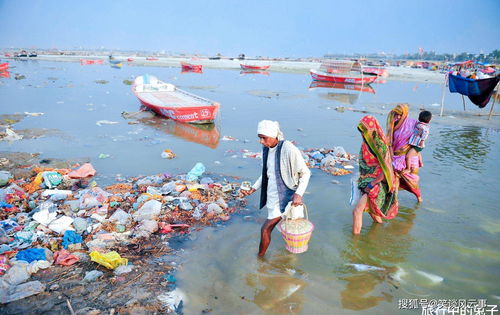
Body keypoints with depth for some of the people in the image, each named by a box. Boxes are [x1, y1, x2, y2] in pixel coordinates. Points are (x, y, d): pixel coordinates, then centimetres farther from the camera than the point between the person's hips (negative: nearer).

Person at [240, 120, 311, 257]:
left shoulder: (289, 149, -21)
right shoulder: (266, 149, 2)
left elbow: (305, 173, -14)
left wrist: (298, 193, -26)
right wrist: (253, 189, 8)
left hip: (284, 196, -7)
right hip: (272, 195, 7)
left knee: (266, 229, -5)